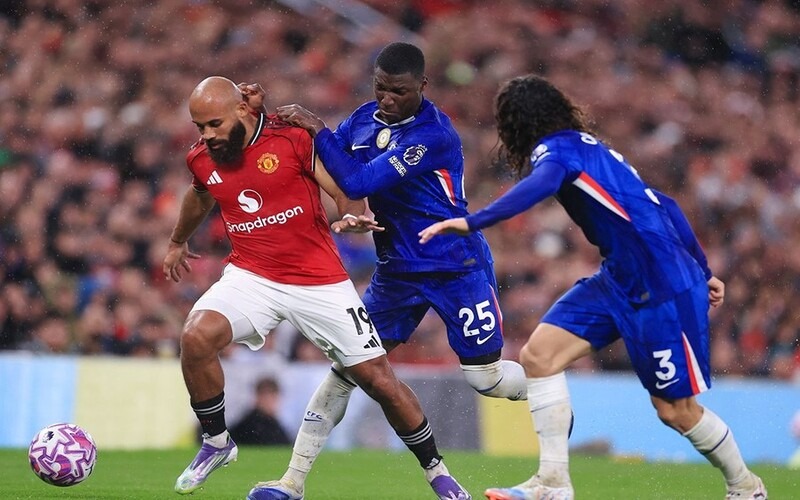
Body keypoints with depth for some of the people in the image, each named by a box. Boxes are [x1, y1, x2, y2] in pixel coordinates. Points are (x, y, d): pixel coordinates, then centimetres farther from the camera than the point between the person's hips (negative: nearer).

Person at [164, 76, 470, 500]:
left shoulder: (294, 139, -13)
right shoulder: (201, 160, 1)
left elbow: (346, 192, -9)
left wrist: (352, 216, -33)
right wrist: (177, 242, 43)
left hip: (319, 281, -3)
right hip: (251, 276, 3)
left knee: (379, 380, -1)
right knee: (196, 336, -26)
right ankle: (215, 443, -4)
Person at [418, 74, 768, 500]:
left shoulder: (558, 148, -10)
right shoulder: (586, 148, 18)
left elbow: (538, 186, -35)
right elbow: (660, 205, 20)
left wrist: (472, 223, -45)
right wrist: (701, 272, 25)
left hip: (662, 288, -9)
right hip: (620, 281, 9)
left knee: (676, 410, 1)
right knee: (539, 353, -6)